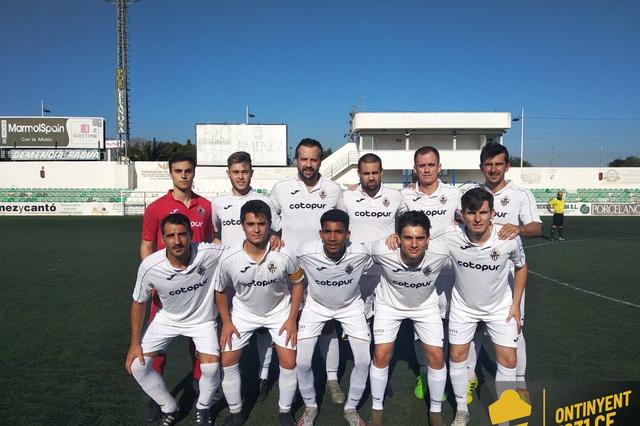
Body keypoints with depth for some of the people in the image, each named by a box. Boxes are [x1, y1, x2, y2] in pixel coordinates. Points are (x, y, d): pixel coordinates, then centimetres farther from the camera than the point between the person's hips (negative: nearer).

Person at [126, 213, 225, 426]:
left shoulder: (210, 254, -32)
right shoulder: (149, 267, -27)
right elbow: (139, 302, -9)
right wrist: (135, 343, -5)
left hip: (202, 319, -1)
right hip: (167, 318, 2)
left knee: (211, 368, -19)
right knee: (137, 366, -5)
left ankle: (203, 408, 16)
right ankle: (169, 408, 21)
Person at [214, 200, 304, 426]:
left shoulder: (283, 255, -28)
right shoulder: (229, 259, -25)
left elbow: (298, 282, -9)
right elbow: (220, 291, -4)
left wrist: (292, 319, -10)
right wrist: (226, 322, -6)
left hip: (279, 310, -1)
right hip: (244, 311, 1)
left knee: (289, 362, -6)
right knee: (228, 360, -1)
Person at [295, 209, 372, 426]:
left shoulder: (361, 254, -28)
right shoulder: (305, 252, -29)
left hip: (350, 306, 1)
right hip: (316, 306, 0)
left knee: (363, 360, -6)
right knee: (302, 362, -8)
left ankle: (351, 407, 21)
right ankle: (310, 406, 22)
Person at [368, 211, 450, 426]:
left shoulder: (440, 253, -34)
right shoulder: (382, 251, -35)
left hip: (426, 306, 1)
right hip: (389, 304, -1)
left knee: (436, 357, -2)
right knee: (381, 356, -4)